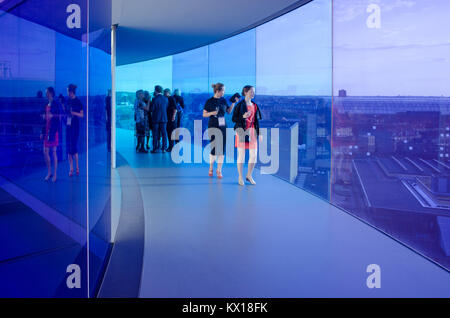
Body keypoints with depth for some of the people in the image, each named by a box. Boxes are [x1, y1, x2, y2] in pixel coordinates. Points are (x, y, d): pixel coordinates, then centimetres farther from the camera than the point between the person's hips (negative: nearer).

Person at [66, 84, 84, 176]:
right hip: (68, 126, 6)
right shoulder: (68, 101, 11)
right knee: (69, 148, 5)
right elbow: (65, 112, 18)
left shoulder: (78, 102, -6)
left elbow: (82, 115, -6)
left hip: (75, 127, -6)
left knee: (74, 147, -7)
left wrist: (74, 113, -20)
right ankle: (71, 169, 10)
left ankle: (77, 167, 9)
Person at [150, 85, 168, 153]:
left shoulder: (155, 99, -12)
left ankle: (155, 149, 5)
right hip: (163, 118, 3)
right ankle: (164, 148, 4)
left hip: (156, 118, -3)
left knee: (155, 134, 3)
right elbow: (167, 108, 7)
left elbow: (151, 109, -10)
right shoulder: (166, 99, 2)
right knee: (164, 133, 5)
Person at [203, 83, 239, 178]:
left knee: (222, 149, 1)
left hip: (223, 127, 4)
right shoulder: (209, 101, -6)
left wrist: (233, 103, 4)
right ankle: (211, 168, 21)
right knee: (214, 148, -1)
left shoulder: (223, 100, 6)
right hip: (213, 127, -4)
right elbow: (204, 114, -2)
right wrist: (212, 113, -20)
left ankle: (219, 170, 11)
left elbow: (229, 111, 16)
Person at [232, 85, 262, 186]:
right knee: (241, 154, -2)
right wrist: (243, 116, -21)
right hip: (242, 131, -5)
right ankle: (240, 177, 9)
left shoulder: (255, 105, 12)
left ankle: (249, 175, 19)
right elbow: (234, 119, -4)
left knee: (254, 155, 3)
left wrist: (259, 133, 12)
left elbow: (257, 120, 15)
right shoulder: (240, 105, -4)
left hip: (252, 131, 5)